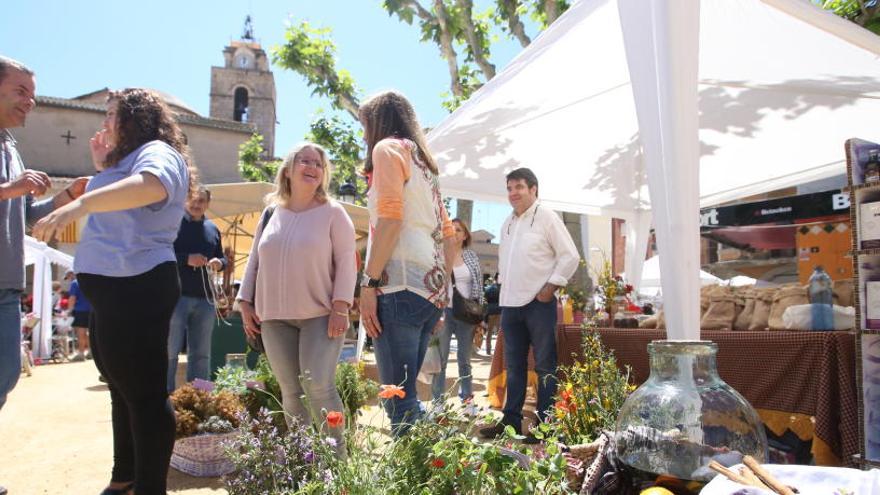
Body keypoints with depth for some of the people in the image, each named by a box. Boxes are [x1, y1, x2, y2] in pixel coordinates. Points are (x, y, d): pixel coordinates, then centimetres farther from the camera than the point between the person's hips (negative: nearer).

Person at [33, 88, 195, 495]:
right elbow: (114, 205, 34)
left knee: (144, 392, -7)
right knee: (123, 386, 20)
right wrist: (102, 167, 23)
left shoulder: (158, 152, -10)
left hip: (137, 287, -12)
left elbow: (152, 185, -35)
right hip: (115, 288, 12)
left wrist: (81, 203, -49)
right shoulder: (127, 159, 23)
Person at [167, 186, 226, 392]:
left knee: (201, 353, 9)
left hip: (205, 299, 5)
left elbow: (222, 257, 22)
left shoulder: (212, 229, 16)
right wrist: (186, 259, -19)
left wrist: (219, 263, -1)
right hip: (176, 296, -5)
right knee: (169, 351, 0)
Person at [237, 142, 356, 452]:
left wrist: (340, 307, -14)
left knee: (318, 386, -12)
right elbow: (254, 261, 16)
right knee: (291, 392, 5)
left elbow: (345, 261, -5)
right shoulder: (271, 213, 12)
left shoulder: (332, 212, 1)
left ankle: (337, 455, 4)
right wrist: (246, 303, 9)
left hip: (320, 315, -4)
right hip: (275, 317, 4)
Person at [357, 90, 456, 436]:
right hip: (431, 291, 9)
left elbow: (390, 216, -13)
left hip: (400, 287, -9)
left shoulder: (388, 148, 3)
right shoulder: (423, 162, 26)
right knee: (405, 394, 13)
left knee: (399, 399, -9)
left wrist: (369, 283, -15)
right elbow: (448, 234, 24)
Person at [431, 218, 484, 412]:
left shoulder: (472, 256, 8)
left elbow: (479, 286, 9)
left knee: (465, 359, 10)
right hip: (444, 311, -2)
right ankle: (438, 401, 10)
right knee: (441, 358, 2)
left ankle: (467, 400, 18)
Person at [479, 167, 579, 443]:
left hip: (538, 303, -7)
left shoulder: (546, 217, -4)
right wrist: (503, 284, 14)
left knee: (545, 366, -1)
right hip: (510, 303, 7)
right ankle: (511, 421, 21)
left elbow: (570, 256, -8)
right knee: (514, 366, 13)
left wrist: (550, 287, -13)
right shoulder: (507, 223, 15)